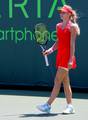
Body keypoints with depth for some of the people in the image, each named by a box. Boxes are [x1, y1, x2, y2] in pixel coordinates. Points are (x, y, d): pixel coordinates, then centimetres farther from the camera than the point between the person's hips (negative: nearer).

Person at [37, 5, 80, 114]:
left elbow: (72, 44, -12)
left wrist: (71, 59, -17)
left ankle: (48, 105, -10)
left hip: (67, 56, -8)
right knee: (65, 82, 9)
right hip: (60, 55, 8)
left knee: (57, 81, -9)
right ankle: (70, 106, 13)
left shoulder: (73, 26, -7)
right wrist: (51, 49, 2)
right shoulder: (58, 26, 14)